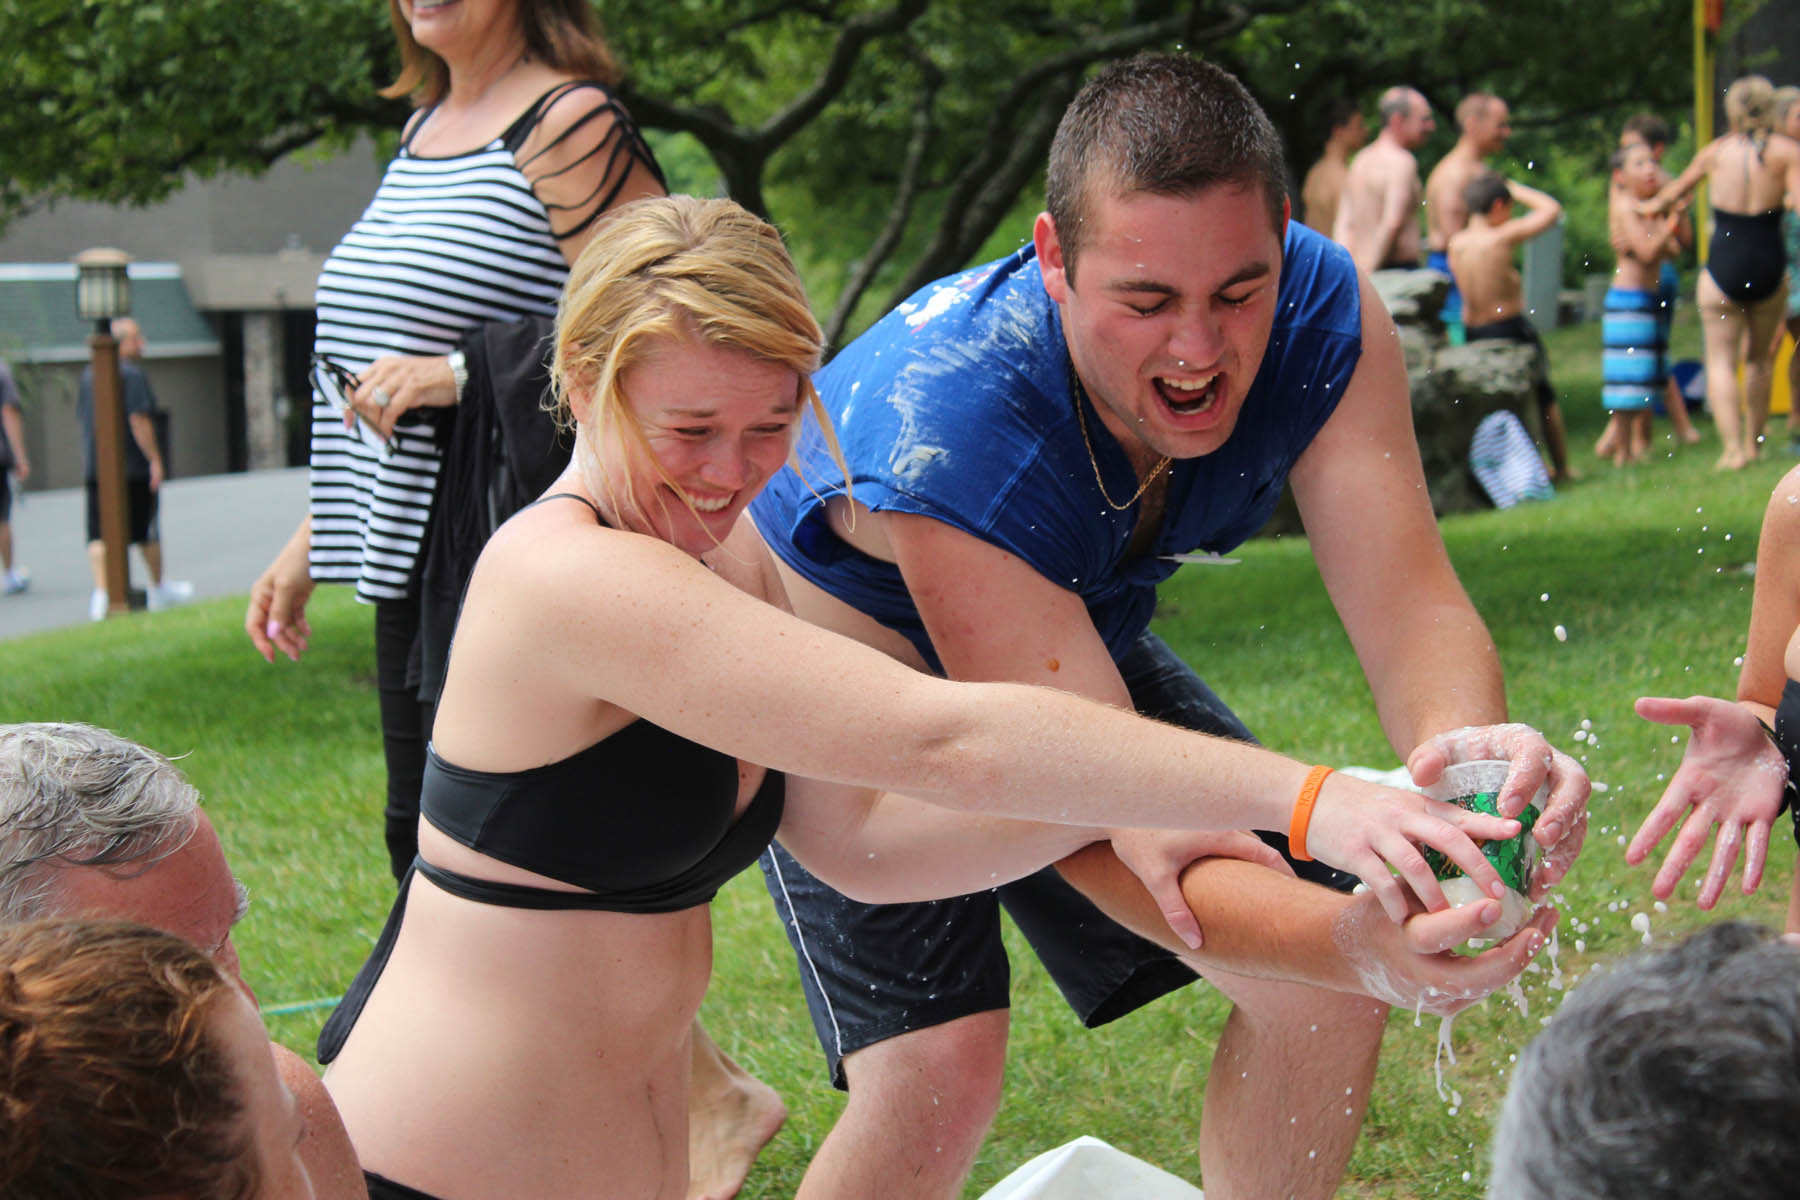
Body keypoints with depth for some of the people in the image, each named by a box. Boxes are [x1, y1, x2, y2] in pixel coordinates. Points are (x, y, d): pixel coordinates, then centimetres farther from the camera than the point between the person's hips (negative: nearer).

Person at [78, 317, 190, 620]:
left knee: (99, 535, 1)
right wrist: (155, 459, -15)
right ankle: (158, 589, 23)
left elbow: (82, 417, 17)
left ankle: (101, 591, -13)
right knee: (147, 531, 10)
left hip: (95, 468, 6)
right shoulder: (132, 375, -12)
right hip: (133, 467, -6)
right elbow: (139, 421, -19)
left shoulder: (89, 375, 11)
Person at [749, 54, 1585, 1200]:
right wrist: (1356, 940, -60)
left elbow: (1408, 597, -32)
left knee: (1327, 986, -4)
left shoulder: (1321, 311, -26)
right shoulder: (939, 437, -42)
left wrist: (1464, 743, -57)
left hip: (1084, 649, 6)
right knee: (938, 1068, -24)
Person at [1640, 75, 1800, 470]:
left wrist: (1655, 205, 40)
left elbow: (1677, 188, 21)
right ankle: (1753, 441, 24)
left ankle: (1733, 448, -11)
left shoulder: (1715, 151, 3)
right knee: (1758, 356, 20)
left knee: (1721, 360, 3)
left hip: (1723, 270, -1)